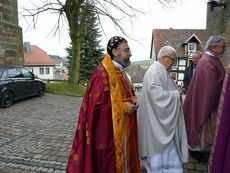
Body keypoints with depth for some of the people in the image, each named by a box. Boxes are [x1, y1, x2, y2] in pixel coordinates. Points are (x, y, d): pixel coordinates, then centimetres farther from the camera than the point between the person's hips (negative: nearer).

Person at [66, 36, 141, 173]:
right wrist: (123, 107, -20)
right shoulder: (102, 73, -20)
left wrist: (133, 100, 1)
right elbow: (96, 105, -22)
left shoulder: (120, 72, 11)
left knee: (123, 161, 20)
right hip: (110, 133, -9)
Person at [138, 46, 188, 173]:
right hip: (157, 121, -11)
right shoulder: (156, 72, -22)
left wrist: (174, 91, 7)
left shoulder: (160, 70, 14)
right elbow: (157, 95, -30)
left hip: (160, 118, 11)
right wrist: (175, 94, -16)